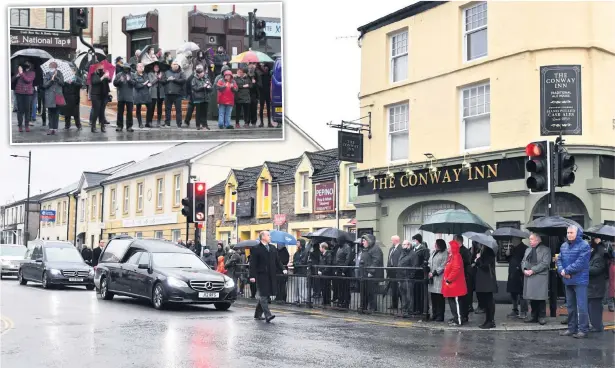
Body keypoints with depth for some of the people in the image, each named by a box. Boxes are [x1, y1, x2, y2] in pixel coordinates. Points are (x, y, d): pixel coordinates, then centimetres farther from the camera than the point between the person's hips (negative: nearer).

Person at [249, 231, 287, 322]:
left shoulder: (272, 248, 15)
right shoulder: (256, 249, -4)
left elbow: (277, 260, 17)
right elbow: (253, 264, -8)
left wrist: (282, 269, 2)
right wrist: (252, 276, -16)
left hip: (271, 276, 7)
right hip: (261, 276, -7)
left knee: (265, 296, 11)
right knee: (263, 296, -8)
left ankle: (258, 314, 23)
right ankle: (268, 315, -14)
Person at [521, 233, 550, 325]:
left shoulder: (545, 250, -2)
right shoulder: (528, 250, 20)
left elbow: (545, 263, -12)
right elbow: (523, 261, 16)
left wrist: (533, 270, -16)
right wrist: (524, 269, -5)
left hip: (540, 277, -6)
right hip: (529, 277, 6)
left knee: (540, 297, -4)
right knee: (532, 297, 8)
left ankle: (542, 316, 4)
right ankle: (534, 316, 17)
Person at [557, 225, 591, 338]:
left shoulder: (584, 246, -11)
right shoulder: (564, 246, 12)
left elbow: (580, 263, -19)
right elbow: (559, 259, 10)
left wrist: (566, 271, -15)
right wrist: (561, 270, -10)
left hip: (580, 281, -7)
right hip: (568, 280, 7)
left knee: (581, 306, -6)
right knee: (570, 306, 14)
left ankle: (583, 329, 0)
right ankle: (572, 328, 23)